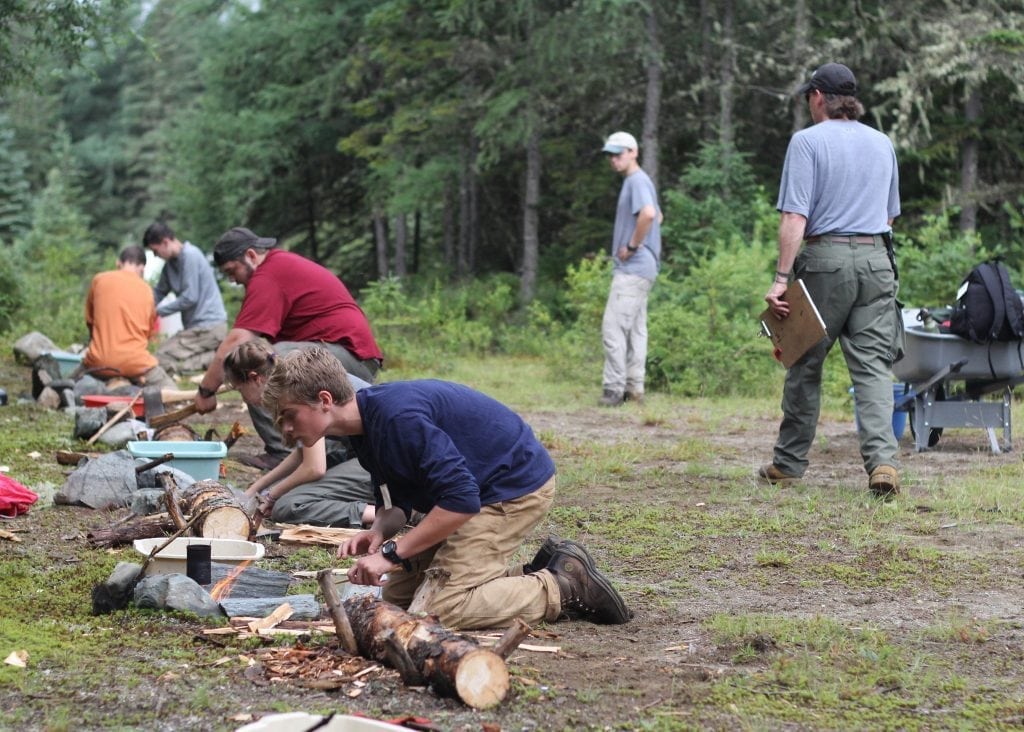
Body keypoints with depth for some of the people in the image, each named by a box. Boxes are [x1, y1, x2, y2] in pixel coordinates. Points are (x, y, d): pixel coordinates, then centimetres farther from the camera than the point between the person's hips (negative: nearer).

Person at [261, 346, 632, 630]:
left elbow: (461, 500, -32)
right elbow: (395, 503, 13)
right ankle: (535, 575, 14)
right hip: (480, 486, 10)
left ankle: (566, 587, -3)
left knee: (443, 607, -19)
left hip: (517, 486, -10)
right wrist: (379, 530, -10)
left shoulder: (396, 417, -29)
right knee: (397, 594, 8)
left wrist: (392, 553, -27)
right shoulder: (365, 424, 2)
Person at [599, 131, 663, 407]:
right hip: (637, 268, 11)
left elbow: (649, 214, -30)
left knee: (614, 327, -13)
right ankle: (634, 388, 14)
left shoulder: (637, 181, -12)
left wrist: (632, 246, -20)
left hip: (632, 267, -11)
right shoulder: (632, 181, 19)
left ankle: (615, 389, -14)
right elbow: (658, 216, 33)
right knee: (635, 328, 11)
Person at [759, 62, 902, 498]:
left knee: (806, 363, 8)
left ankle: (789, 462, 17)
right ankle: (882, 460, -16)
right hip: (876, 259, 4)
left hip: (826, 258, -4)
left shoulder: (808, 141, -4)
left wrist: (781, 278, -14)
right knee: (873, 365, 0)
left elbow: (795, 217, -12)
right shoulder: (882, 143, 14)